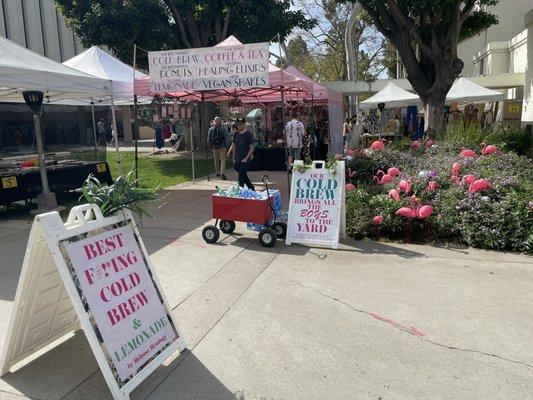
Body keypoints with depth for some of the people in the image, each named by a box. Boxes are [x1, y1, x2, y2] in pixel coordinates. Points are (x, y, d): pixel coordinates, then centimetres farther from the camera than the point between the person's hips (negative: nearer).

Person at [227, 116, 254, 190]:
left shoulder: (249, 134, -7)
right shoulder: (236, 133, 9)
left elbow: (252, 149, -8)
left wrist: (246, 159, -15)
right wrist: (234, 159, 11)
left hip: (244, 161, -6)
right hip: (237, 161, 6)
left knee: (241, 178, -9)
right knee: (244, 176, 15)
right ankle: (252, 189, 31)